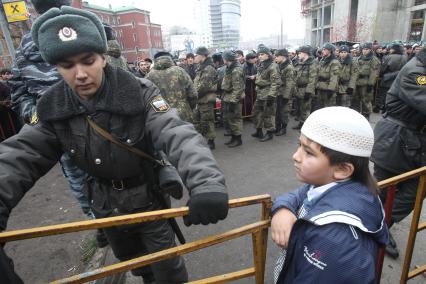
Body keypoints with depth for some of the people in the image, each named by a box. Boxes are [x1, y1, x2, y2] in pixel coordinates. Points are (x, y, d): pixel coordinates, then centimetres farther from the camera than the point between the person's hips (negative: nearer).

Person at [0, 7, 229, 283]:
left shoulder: (140, 93, -25)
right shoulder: (53, 108, -9)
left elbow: (176, 135, -38)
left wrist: (206, 183, -56)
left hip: (149, 201, -4)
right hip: (106, 207, 5)